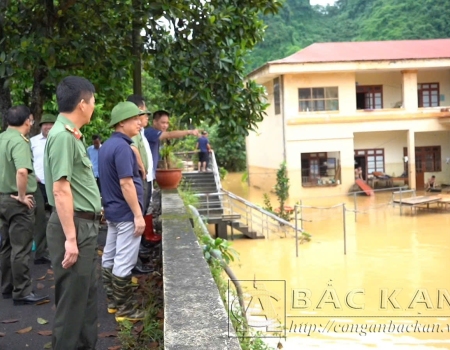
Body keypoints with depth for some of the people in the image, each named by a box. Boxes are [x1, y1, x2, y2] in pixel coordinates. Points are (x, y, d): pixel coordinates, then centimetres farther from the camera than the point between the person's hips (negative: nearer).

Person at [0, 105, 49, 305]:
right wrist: (22, 196, -23)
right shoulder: (19, 141, -19)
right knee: (20, 248, -3)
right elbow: (22, 171, -35)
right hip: (17, 201, -9)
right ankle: (22, 292, 3)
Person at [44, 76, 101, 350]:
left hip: (86, 224, 10)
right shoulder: (63, 136, -18)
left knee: (87, 294, 18)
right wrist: (70, 237, -23)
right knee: (73, 297, 0)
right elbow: (60, 190, -22)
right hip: (74, 225, -10)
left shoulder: (72, 134, 12)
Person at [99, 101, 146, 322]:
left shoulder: (107, 145, 11)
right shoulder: (122, 147, -19)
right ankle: (125, 309, 5)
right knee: (124, 262, -3)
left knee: (110, 258, 14)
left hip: (112, 210, 10)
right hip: (125, 213, -10)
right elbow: (126, 183, -23)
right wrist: (138, 215, -20)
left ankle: (113, 301, 26)